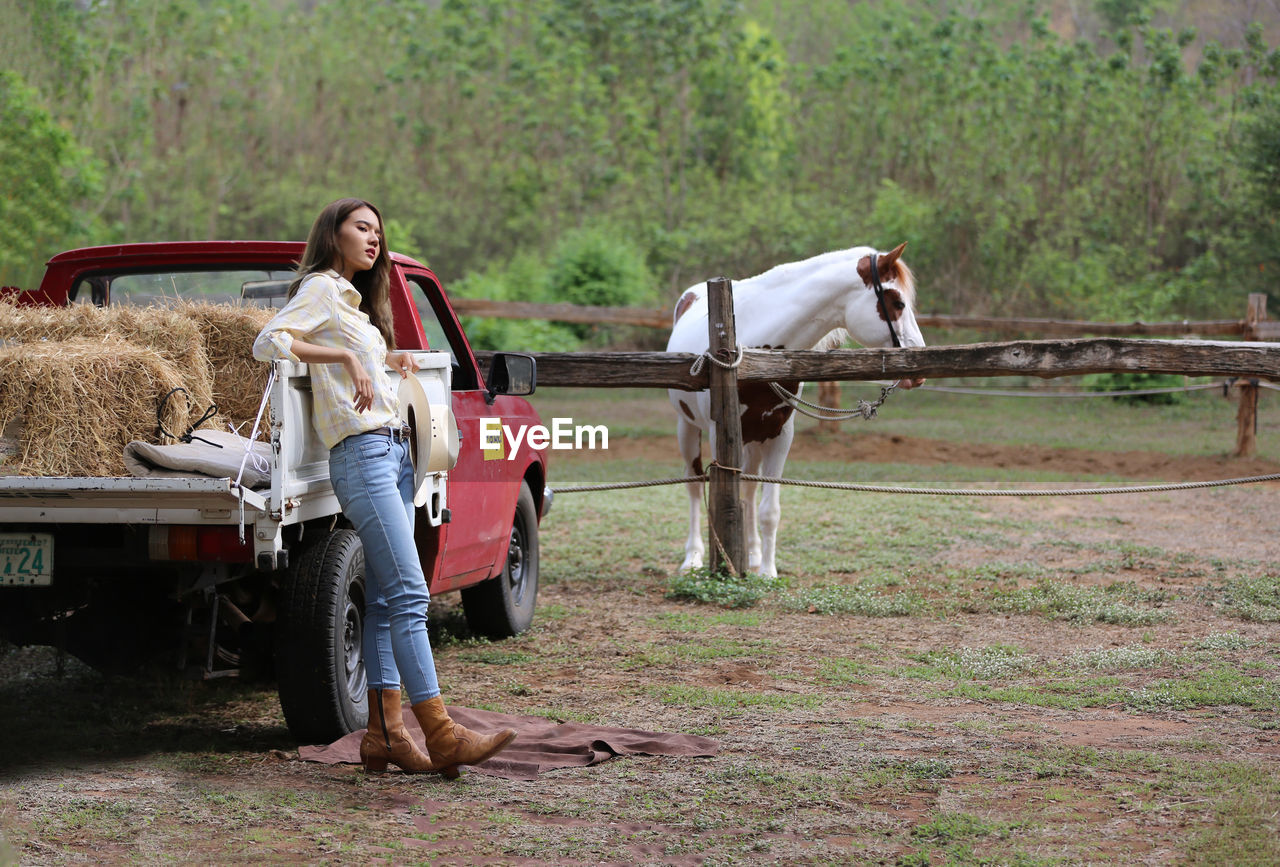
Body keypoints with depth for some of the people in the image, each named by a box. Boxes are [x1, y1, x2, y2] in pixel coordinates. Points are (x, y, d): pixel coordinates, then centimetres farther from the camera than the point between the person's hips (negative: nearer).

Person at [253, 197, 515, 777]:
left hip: (395, 450, 10)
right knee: (409, 593, -16)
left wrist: (386, 359, 19)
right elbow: (268, 343, -16)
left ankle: (385, 733, 5)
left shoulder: (357, 303, 24)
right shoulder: (321, 289, -2)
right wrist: (346, 356, -22)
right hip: (361, 452, -10)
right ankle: (441, 735, -20)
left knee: (384, 599, 6)